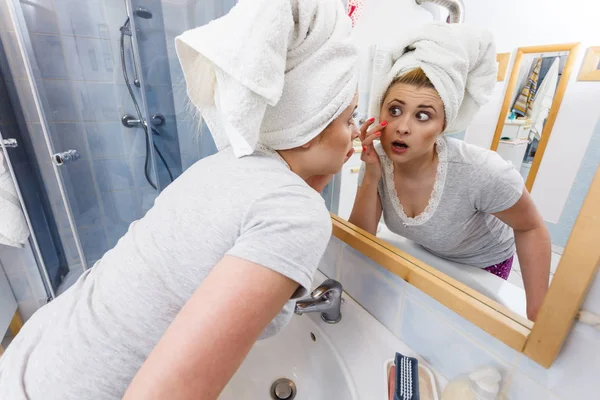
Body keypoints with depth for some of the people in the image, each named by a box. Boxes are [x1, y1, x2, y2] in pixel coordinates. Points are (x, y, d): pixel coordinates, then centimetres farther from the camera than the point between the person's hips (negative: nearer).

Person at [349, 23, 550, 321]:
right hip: (425, 255, 3)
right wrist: (371, 179, -37)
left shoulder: (481, 172, -37)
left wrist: (536, 315, -15)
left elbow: (530, 229, -17)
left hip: (482, 265, -2)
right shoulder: (378, 161, -26)